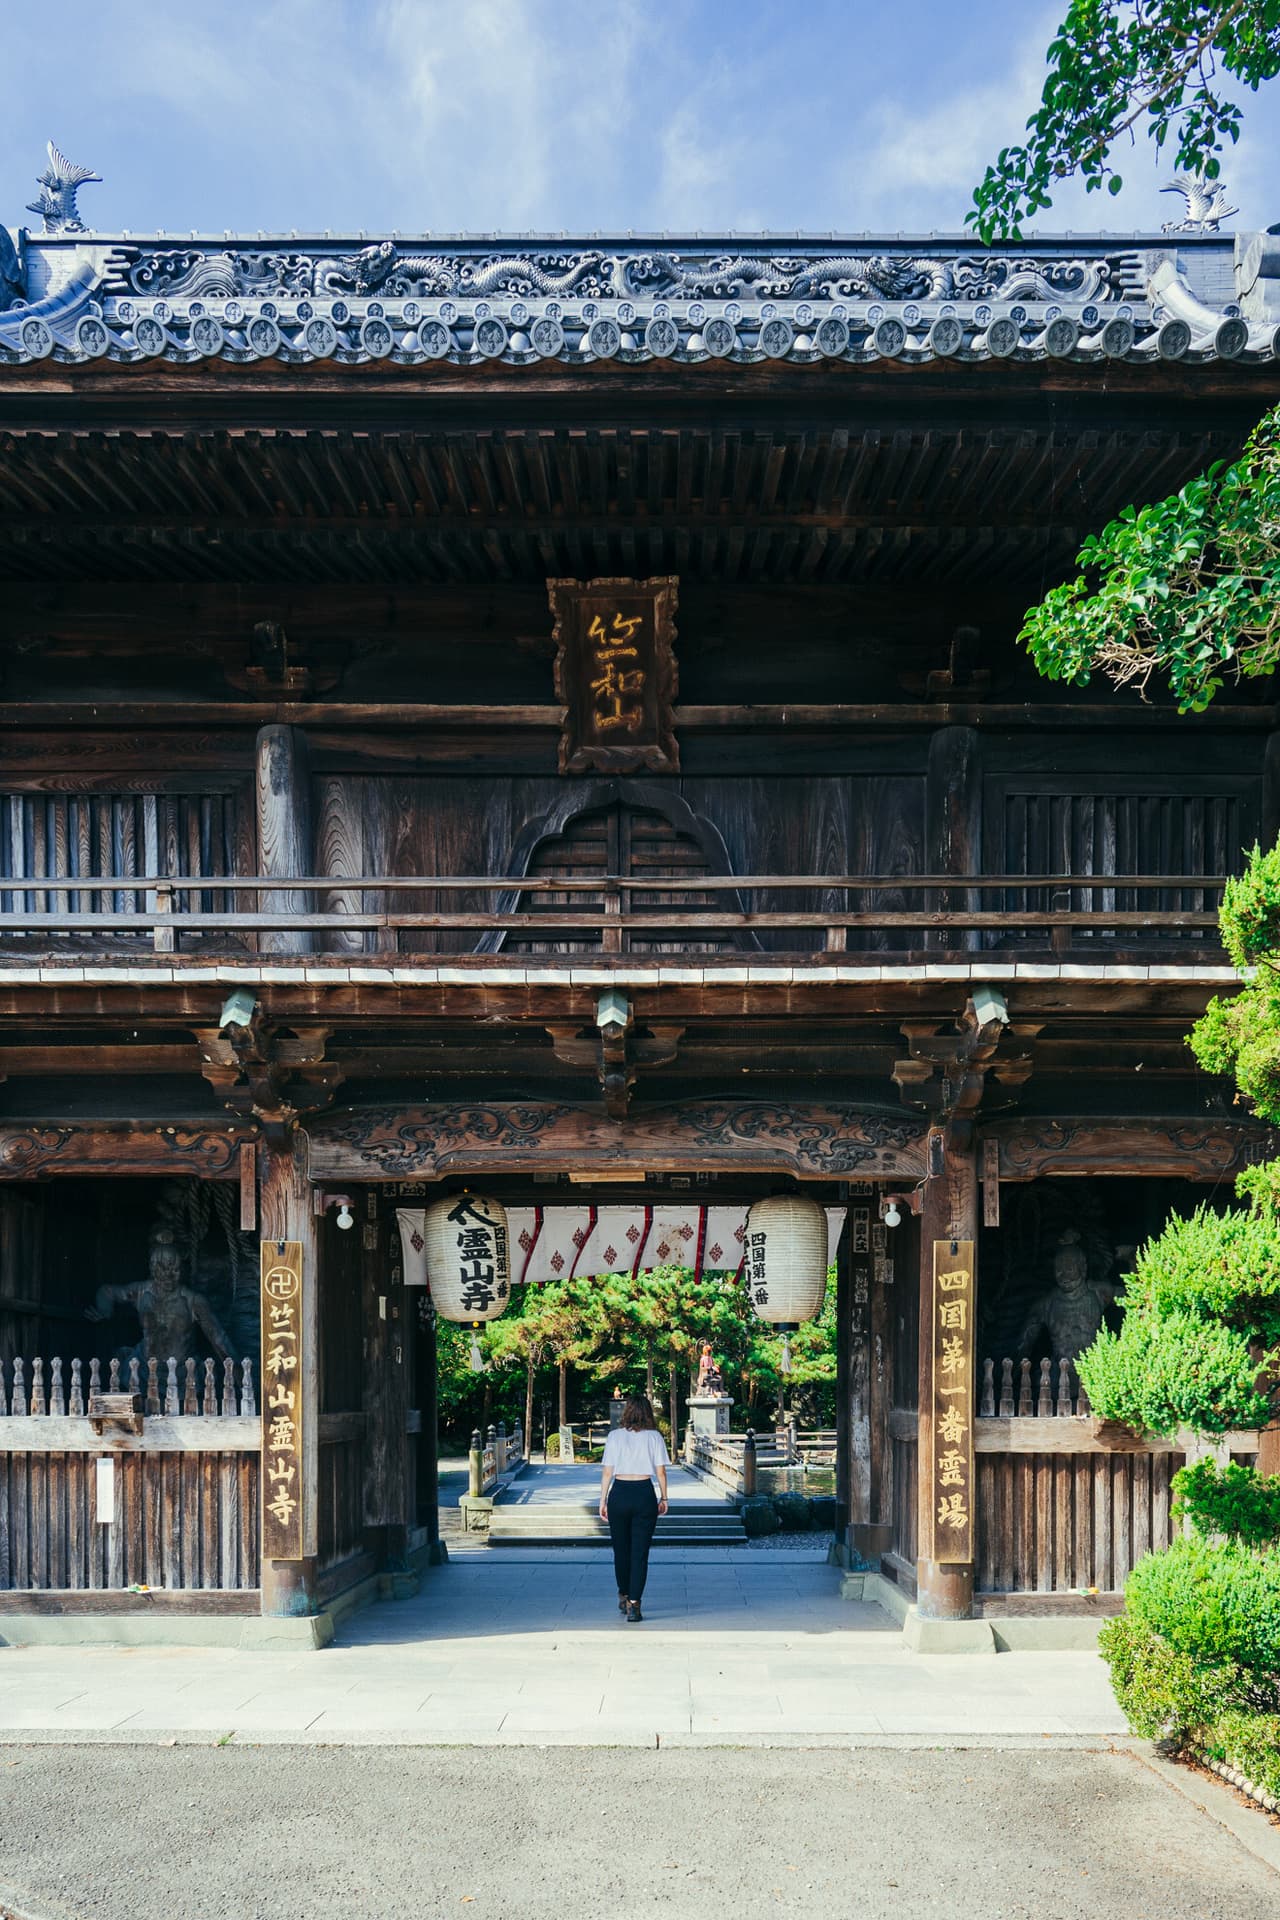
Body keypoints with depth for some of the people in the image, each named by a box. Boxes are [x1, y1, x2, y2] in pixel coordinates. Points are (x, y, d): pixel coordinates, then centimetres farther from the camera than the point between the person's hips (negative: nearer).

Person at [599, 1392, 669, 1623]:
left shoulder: (615, 1436, 1)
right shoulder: (654, 1437, 0)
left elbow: (607, 1472, 0)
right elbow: (660, 1471, 0)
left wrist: (602, 1500, 6)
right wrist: (663, 1498, 11)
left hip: (619, 1494, 1)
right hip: (645, 1494, -1)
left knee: (621, 1549, 15)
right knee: (640, 1551, 1)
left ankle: (624, 1598, 30)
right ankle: (634, 1604, -6)